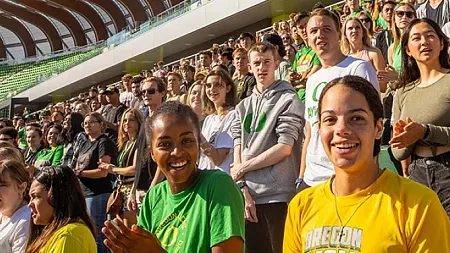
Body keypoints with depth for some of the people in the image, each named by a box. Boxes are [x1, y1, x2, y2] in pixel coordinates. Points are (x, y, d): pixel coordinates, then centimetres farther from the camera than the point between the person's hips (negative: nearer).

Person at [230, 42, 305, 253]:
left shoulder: (288, 100, -1)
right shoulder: (243, 106, 16)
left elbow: (284, 148, -9)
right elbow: (237, 150, 9)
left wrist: (243, 168, -4)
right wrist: (242, 188, -4)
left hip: (278, 196, -5)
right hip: (249, 196, 5)